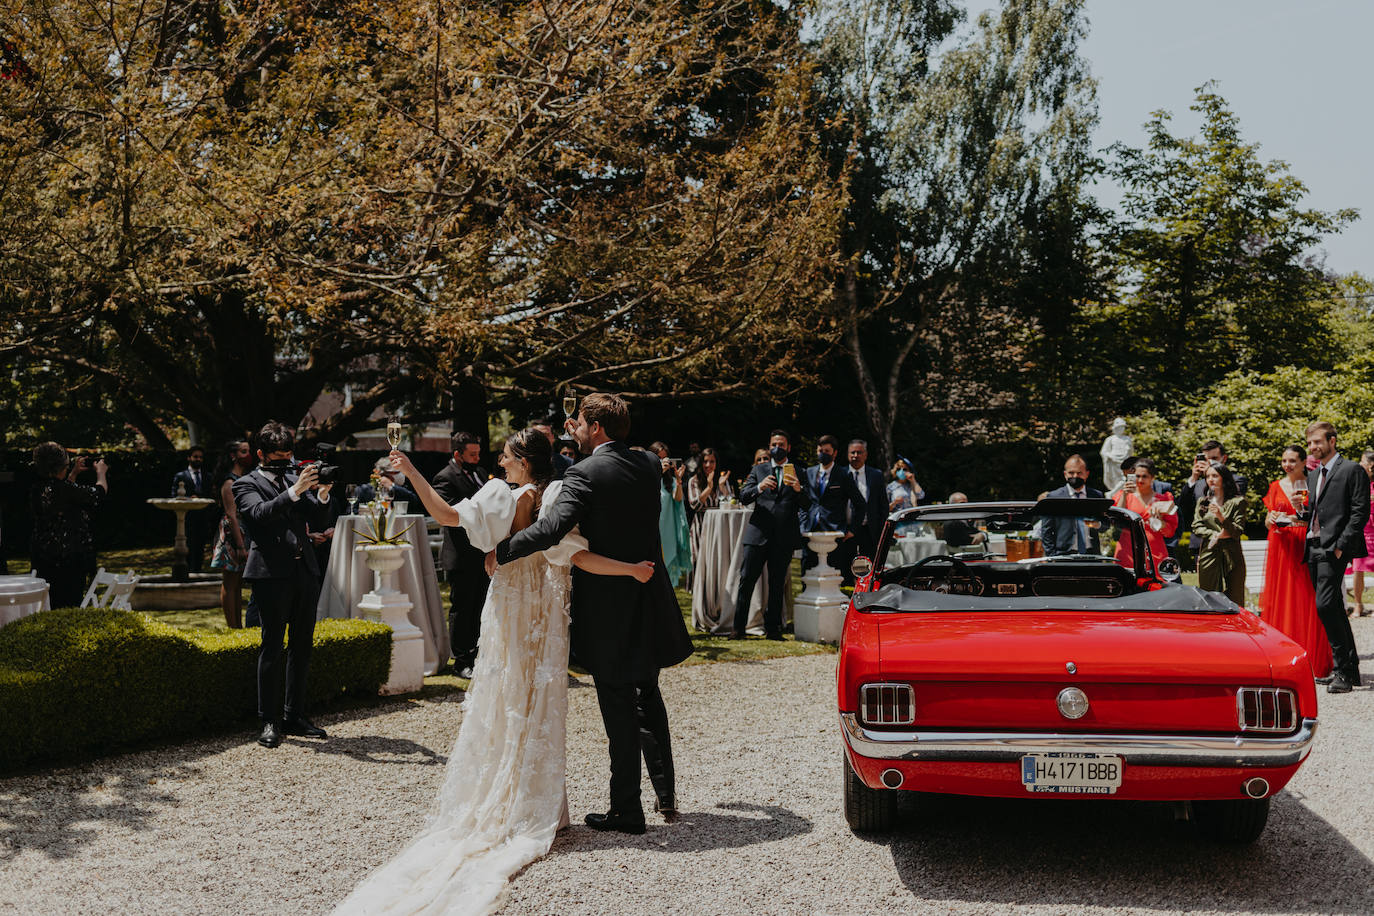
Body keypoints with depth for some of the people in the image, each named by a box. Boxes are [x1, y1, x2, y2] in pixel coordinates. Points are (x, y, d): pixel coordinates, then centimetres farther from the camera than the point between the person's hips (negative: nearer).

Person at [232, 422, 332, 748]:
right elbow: (260, 513, -16)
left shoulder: (294, 477, 18)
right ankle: (269, 721, 1)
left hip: (304, 571, 6)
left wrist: (321, 492, -10)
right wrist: (294, 491, -25)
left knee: (302, 645, 8)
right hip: (272, 573, -5)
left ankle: (294, 715, 17)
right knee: (272, 646, -5)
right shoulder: (246, 485, 4)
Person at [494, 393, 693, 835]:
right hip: (650, 602, 6)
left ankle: (627, 810, 12)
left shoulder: (584, 473, -15)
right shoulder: (649, 466, 5)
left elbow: (554, 526, -29)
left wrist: (501, 552, -20)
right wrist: (588, 444, 22)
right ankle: (666, 791, 27)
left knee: (619, 710, 3)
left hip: (608, 609, -6)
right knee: (648, 697, 23)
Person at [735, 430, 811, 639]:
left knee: (778, 584, 5)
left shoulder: (798, 472, 11)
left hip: (784, 536, 0)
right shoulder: (759, 470, 14)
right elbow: (743, 497, 4)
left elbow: (807, 506, 4)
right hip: (758, 533, 0)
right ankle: (739, 627, 2)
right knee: (746, 579, -4)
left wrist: (798, 489, -17)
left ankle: (772, 627, 13)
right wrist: (759, 487, -16)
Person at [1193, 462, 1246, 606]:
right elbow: (1196, 528, 5)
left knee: (1233, 601, -4)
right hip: (1208, 556, 2)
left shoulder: (1237, 501, 3)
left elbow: (1238, 532, -4)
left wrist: (1222, 518, -20)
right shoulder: (1202, 502, 14)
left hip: (1231, 558, -2)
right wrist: (1217, 535, -8)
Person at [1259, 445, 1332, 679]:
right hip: (1281, 549, 3)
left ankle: (1312, 662, 3)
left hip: (1305, 548, -2)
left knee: (1307, 603, -5)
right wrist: (1272, 519, -10)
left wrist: (1304, 516, -17)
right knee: (1281, 600, 1)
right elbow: (1267, 521, 12)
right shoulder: (1276, 486, 12)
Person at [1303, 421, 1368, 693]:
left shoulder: (1352, 470, -3)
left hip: (1334, 550, -8)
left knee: (1325, 605, -18)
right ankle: (1351, 669, 19)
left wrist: (1341, 546, -16)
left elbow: (1360, 512, -10)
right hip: (1314, 548, 8)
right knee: (1334, 609, 11)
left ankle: (1342, 671, -12)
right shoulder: (1313, 475, 21)